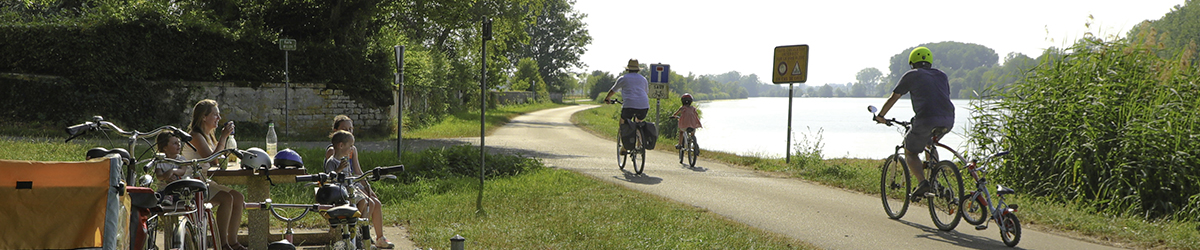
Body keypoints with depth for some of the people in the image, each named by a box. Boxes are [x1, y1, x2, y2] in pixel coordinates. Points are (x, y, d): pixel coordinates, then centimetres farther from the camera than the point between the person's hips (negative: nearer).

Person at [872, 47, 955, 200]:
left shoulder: (912, 75, 12)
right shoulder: (942, 76, 26)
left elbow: (893, 98, 16)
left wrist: (880, 116, 30)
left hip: (927, 120, -5)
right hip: (948, 121, 5)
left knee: (910, 152, 12)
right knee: (930, 142, 34)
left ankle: (923, 182, -12)